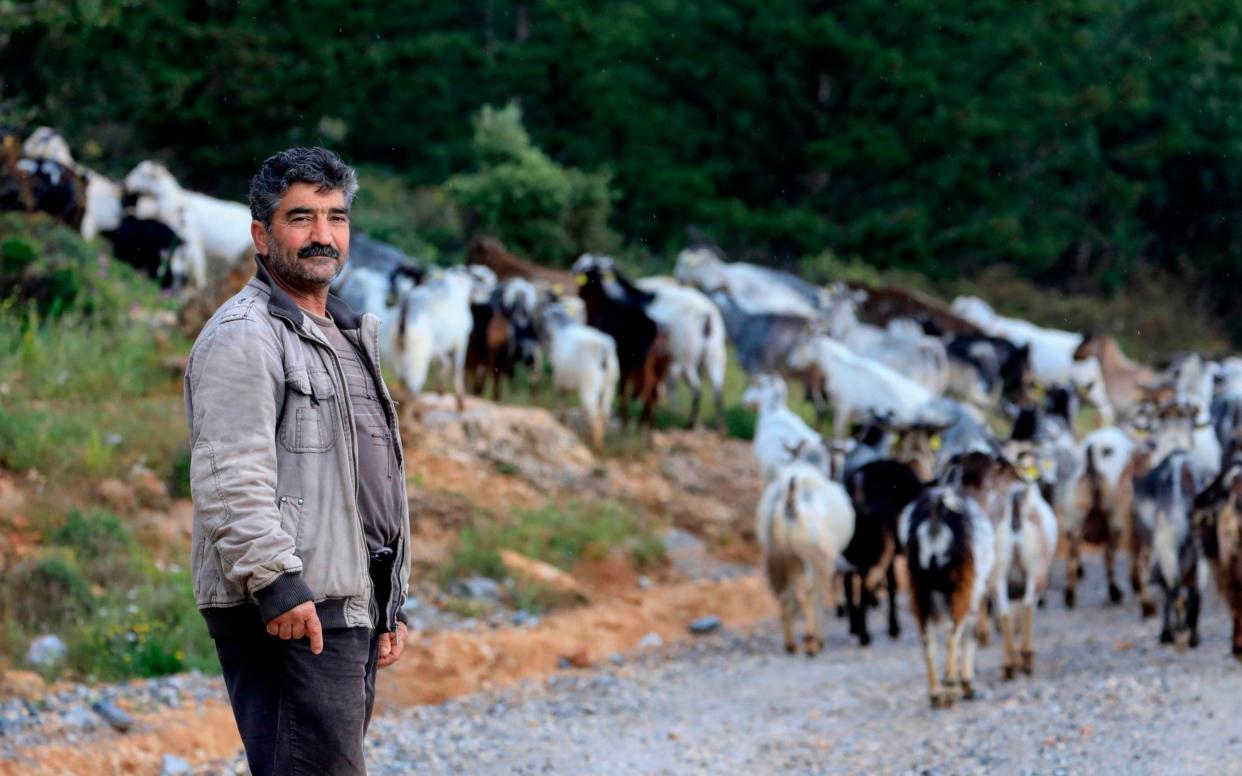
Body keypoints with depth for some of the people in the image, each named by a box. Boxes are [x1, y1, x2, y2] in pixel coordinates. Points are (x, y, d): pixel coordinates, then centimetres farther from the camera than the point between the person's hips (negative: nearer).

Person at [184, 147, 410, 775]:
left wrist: (391, 604, 26)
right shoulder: (242, 336, -8)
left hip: (352, 608, 10)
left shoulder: (348, 337, 24)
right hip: (289, 614, -10)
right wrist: (276, 582, -26)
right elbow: (230, 478, -19)